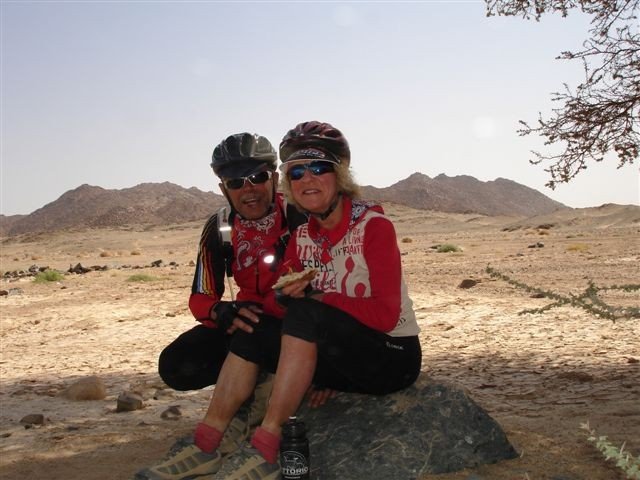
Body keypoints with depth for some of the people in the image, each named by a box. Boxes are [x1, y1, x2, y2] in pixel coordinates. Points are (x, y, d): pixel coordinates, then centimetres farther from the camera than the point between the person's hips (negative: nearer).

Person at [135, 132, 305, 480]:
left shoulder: (300, 216, -17)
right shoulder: (219, 229, -4)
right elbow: (201, 298, -4)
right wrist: (221, 312, -29)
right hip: (247, 318, 5)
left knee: (253, 333, -37)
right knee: (176, 365, -15)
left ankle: (211, 444, -25)